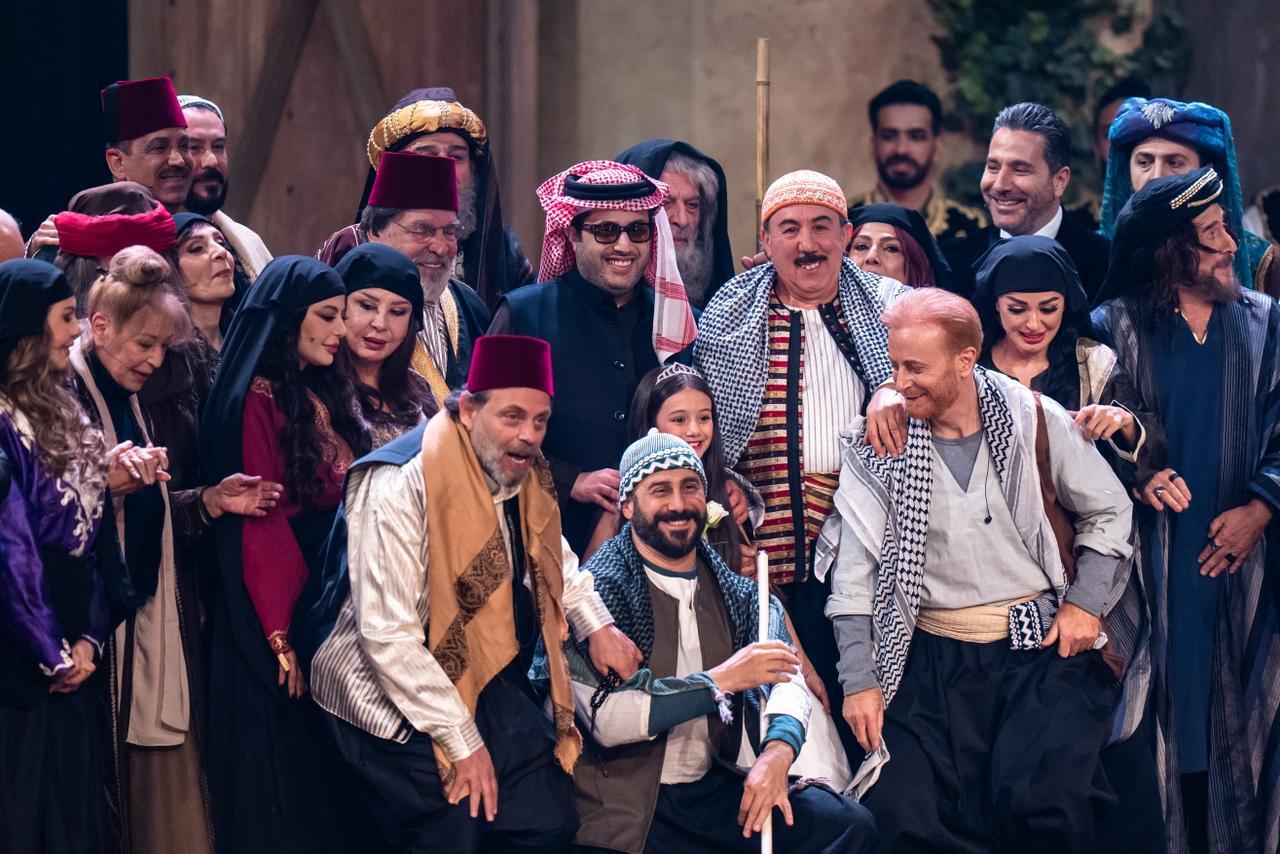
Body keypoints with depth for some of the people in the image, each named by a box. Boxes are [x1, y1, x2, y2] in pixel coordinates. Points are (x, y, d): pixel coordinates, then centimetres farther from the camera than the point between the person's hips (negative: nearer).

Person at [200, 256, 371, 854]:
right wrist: (283, 636, -20)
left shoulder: (326, 395, 12)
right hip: (284, 610, -8)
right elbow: (258, 524, -17)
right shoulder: (258, 399, -13)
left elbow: (350, 503, 12)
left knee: (328, 781, 12)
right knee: (285, 774, 0)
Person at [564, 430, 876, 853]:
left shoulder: (735, 590, 10)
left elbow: (785, 681, -1)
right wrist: (721, 680, -18)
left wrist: (777, 750, -22)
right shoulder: (599, 589, -9)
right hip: (625, 807, -6)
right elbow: (604, 718, -18)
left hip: (714, 791, 6)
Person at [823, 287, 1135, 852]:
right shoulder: (877, 445, 0)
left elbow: (1109, 510, 11)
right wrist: (859, 681, -6)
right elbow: (855, 566, -1)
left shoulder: (1034, 419, 0)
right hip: (934, 655, 1)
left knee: (1038, 796, -22)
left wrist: (1086, 602, -1)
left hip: (1043, 646, -1)